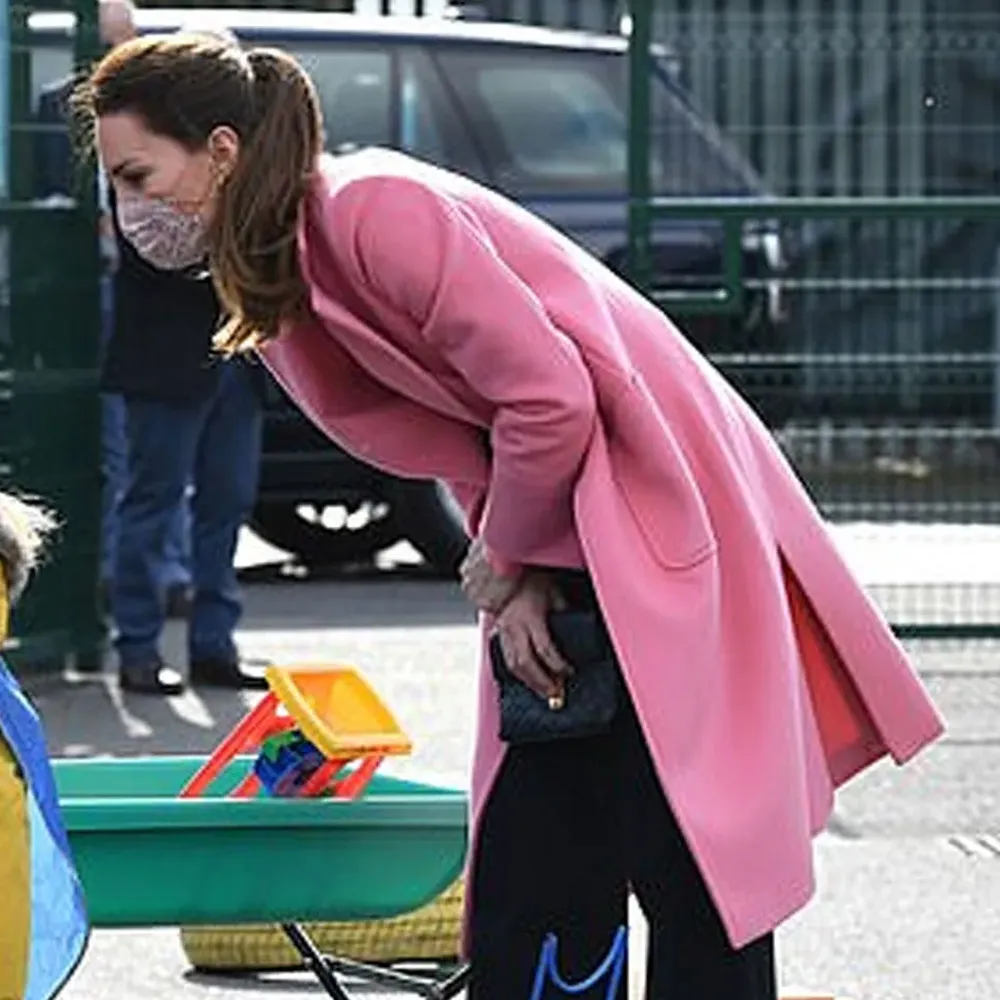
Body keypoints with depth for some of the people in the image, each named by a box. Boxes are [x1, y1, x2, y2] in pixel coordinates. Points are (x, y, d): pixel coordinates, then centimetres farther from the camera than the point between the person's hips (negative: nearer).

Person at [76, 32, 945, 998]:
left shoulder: (376, 211, -21)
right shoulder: (275, 290, 8)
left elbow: (547, 399, -21)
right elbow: (452, 439, 8)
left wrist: (498, 566, -7)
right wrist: (511, 584, -7)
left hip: (655, 511, -9)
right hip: (553, 542, 9)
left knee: (689, 862, -8)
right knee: (527, 861, 7)